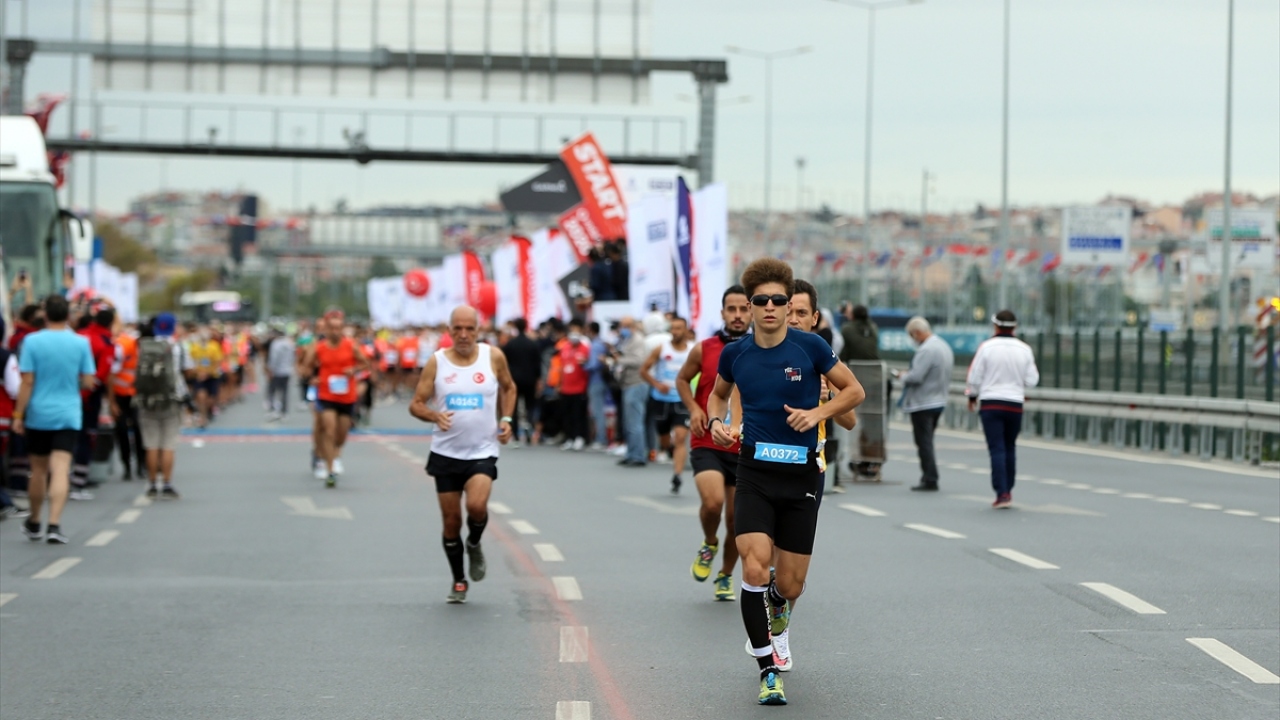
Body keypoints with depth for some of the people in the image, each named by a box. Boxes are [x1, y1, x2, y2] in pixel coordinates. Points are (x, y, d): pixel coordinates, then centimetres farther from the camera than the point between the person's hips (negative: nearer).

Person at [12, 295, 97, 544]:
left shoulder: (32, 341, -7)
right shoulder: (81, 343, -3)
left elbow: (27, 382, -8)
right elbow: (88, 382, 0)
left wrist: (18, 415, -3)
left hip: (38, 414, 0)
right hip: (68, 415, 0)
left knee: (39, 470, 14)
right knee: (60, 470, -6)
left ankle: (34, 524, 29)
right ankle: (54, 525, -19)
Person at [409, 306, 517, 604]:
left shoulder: (493, 356, -2)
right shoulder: (437, 361, -4)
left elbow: (508, 388, 16)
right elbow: (416, 404, -3)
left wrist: (505, 419, 3)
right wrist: (435, 415, -23)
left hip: (482, 451, -1)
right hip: (446, 453, 1)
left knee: (477, 505, -24)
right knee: (451, 519, 6)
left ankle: (475, 545, 9)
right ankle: (459, 582, 24)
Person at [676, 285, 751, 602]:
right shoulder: (703, 350, -2)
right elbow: (682, 379, 14)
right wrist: (693, 408, -2)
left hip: (745, 450, 2)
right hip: (707, 445, -2)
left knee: (736, 520, 7)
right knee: (713, 501, -25)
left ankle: (726, 576, 31)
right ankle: (709, 544, 9)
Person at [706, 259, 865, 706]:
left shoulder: (810, 347, -6)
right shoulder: (734, 354, 1)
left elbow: (854, 391, 4)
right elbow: (718, 393, 22)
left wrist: (818, 414, -12)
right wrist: (717, 422, 1)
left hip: (802, 475, -1)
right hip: (755, 472, 1)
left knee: (789, 587, 2)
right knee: (755, 569, -18)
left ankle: (776, 605, 43)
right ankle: (767, 672, -6)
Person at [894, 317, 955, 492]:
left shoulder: (926, 350, -20)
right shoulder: (944, 346, 12)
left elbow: (916, 377, -26)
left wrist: (902, 377, -5)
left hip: (922, 404, -10)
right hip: (939, 400, 10)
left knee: (924, 443, -4)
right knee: (927, 442, 16)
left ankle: (930, 480, -4)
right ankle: (929, 478, 16)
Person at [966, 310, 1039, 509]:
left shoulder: (986, 347, -8)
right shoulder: (1024, 349, -1)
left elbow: (975, 377, -4)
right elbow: (1032, 380, 1)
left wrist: (972, 396, 13)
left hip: (990, 403, -3)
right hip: (1015, 404, 3)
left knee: (997, 449, -3)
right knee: (1010, 449, 17)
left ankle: (1002, 493, -10)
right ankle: (1008, 490, 24)